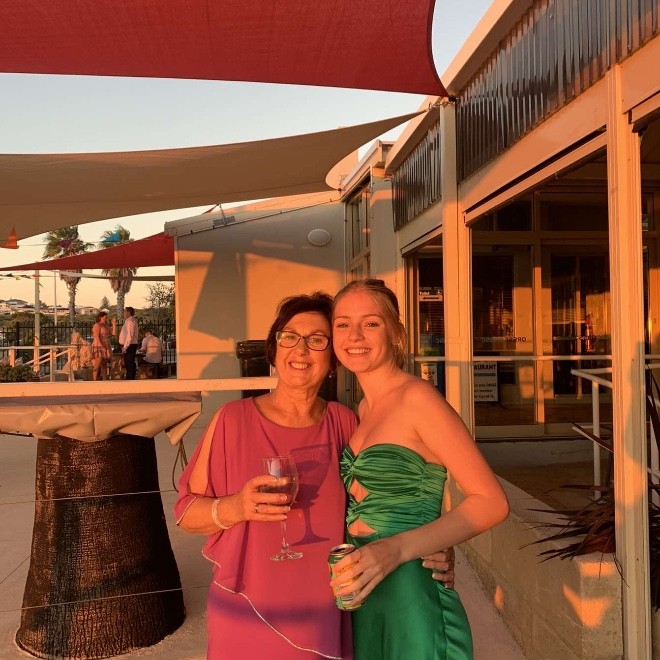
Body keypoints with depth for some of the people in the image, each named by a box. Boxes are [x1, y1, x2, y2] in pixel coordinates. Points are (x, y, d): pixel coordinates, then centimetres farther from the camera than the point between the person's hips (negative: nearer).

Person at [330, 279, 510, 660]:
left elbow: (492, 502, -18)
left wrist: (398, 549, -29)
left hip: (413, 603, -7)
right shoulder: (364, 408, 7)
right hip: (363, 602, 7)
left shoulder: (417, 397, -16)